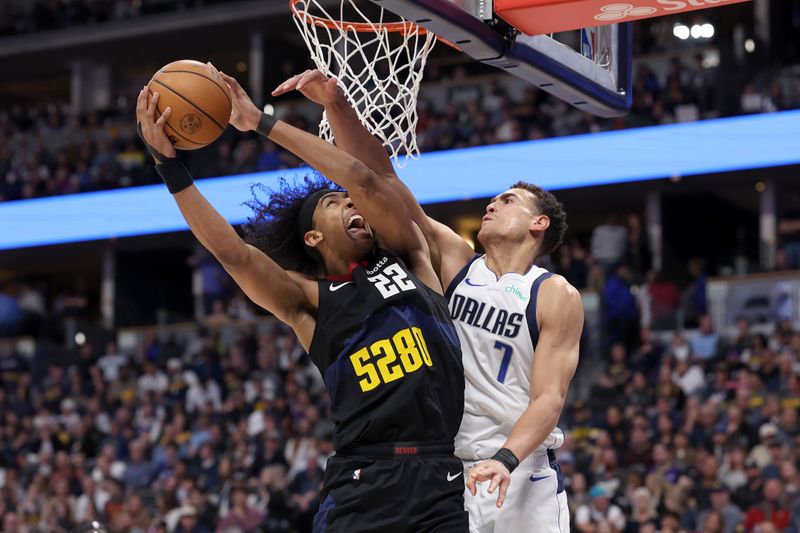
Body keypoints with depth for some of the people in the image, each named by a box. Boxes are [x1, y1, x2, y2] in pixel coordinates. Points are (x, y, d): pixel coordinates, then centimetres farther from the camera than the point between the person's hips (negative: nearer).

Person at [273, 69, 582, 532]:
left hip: (523, 473, -3)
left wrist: (506, 459, -27)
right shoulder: (453, 260, 8)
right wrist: (336, 104, -8)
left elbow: (549, 397, -10)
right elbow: (380, 178, 3)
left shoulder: (558, 298, -2)